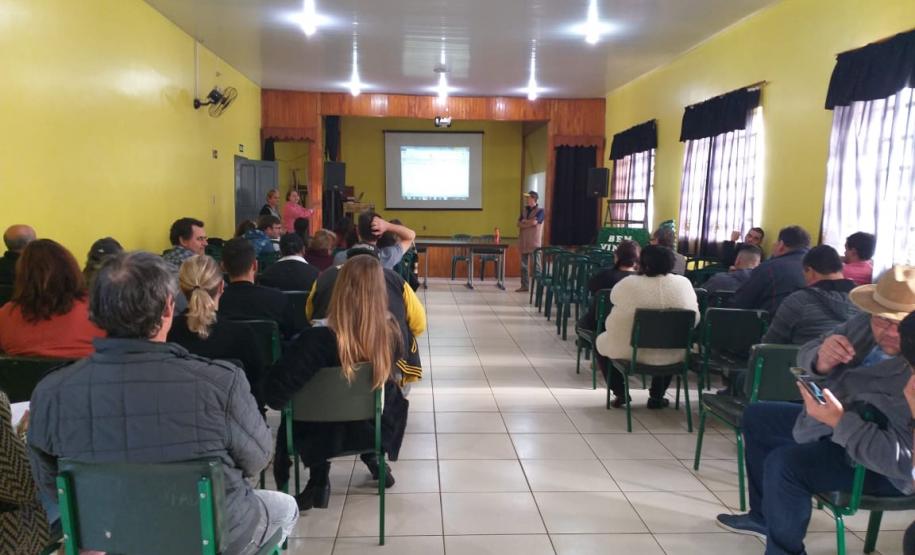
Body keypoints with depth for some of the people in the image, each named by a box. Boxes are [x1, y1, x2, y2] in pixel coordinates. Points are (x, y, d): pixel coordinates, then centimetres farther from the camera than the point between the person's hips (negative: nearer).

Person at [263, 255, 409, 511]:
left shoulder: (318, 340, -31)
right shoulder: (392, 332, -21)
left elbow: (276, 392, -28)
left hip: (324, 432, -1)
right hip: (375, 428, 2)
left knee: (289, 423, 32)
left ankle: (319, 481, 27)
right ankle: (374, 459, 36)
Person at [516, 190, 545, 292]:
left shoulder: (540, 211, -3)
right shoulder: (524, 211, 16)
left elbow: (534, 222, -18)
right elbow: (519, 224, 6)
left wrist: (524, 221, -1)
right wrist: (529, 223, -11)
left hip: (534, 243, -6)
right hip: (524, 242, 6)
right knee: (524, 266, 8)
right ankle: (524, 286, 14)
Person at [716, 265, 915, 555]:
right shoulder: (866, 324, -11)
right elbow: (806, 355, -4)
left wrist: (839, 421, -39)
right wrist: (821, 359, -27)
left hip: (881, 465, -9)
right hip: (844, 417, 9)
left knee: (785, 463, -28)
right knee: (757, 416, 16)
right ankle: (764, 516, 28)